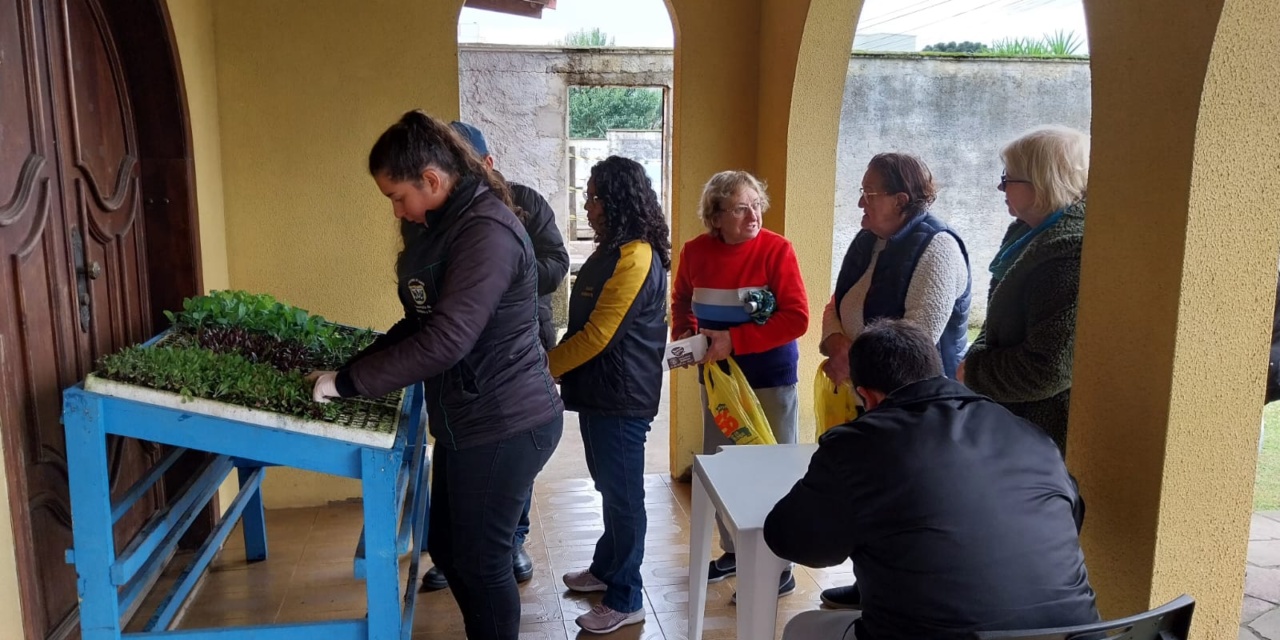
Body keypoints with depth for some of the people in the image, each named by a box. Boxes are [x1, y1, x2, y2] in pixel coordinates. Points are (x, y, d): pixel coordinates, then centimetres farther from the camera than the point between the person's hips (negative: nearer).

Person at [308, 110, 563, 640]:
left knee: (481, 560, 5)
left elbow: (445, 340, -28)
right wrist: (357, 364, 5)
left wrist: (349, 383, -21)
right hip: (465, 420, 10)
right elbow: (420, 321, 17)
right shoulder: (448, 224, 10)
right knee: (445, 546, 20)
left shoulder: (487, 232, -23)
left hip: (506, 427, -10)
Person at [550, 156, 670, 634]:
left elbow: (597, 335, -22)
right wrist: (557, 366, 12)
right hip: (600, 392, 10)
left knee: (623, 496, 1)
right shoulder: (612, 252, 13)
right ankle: (606, 568, 37)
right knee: (610, 488, 21)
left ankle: (626, 600, 13)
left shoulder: (635, 258, -20)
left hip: (622, 398, -10)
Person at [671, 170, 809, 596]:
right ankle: (734, 551, 34)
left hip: (771, 377, -5)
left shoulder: (776, 249, -15)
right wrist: (683, 334, -4)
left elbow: (796, 318, -20)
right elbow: (681, 301, 15)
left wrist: (734, 340, -23)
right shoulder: (695, 252, -3)